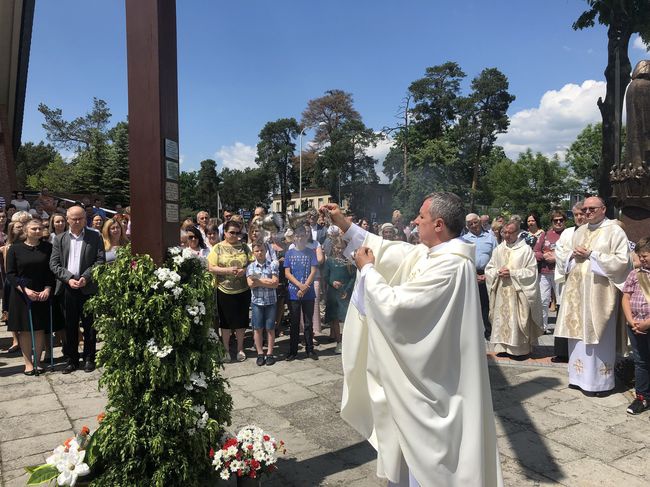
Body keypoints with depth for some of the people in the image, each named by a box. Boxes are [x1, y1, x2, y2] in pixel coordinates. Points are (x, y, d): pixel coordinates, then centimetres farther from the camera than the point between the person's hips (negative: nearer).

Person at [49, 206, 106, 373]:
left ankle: (89, 358, 17)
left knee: (89, 325, 5)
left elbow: (100, 260, -3)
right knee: (70, 326, 9)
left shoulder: (95, 237, 3)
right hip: (67, 288, 2)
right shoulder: (59, 239, 10)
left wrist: (86, 277, -14)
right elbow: (54, 263, 4)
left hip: (88, 288, -2)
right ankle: (72, 359, 19)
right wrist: (68, 278, -11)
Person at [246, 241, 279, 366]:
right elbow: (251, 284, -10)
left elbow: (275, 283, -10)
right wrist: (267, 281, -13)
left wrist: (258, 281, -12)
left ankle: (269, 353, 17)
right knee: (258, 328, 6)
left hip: (271, 301, -1)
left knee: (270, 328, 6)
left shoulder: (273, 264, -2)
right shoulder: (250, 267, 3)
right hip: (256, 301, 1)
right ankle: (260, 353, 18)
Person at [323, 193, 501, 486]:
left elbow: (394, 305, -27)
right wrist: (344, 225, 9)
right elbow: (390, 251, 9)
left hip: (431, 378, -9)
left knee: (426, 455, 9)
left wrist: (367, 269, -12)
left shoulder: (451, 265, -27)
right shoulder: (430, 253, 2)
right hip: (422, 370, 9)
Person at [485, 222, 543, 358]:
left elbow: (531, 271, -7)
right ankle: (504, 347, 15)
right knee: (502, 320, 6)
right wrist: (498, 272, -9)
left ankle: (521, 349, 7)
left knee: (517, 320, -3)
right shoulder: (498, 250, 10)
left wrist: (512, 273, -15)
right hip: (501, 292, 4)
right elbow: (488, 269, 12)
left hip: (518, 292, -4)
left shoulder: (526, 250, -4)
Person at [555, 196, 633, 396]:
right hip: (577, 290, 6)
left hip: (599, 291, -6)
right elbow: (567, 258, 21)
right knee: (578, 332, 9)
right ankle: (580, 376, 19)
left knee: (597, 334, -2)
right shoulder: (580, 231, 16)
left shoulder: (614, 231, -4)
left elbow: (621, 260, -13)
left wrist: (591, 255, -14)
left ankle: (599, 381, 9)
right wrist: (574, 255, -2)